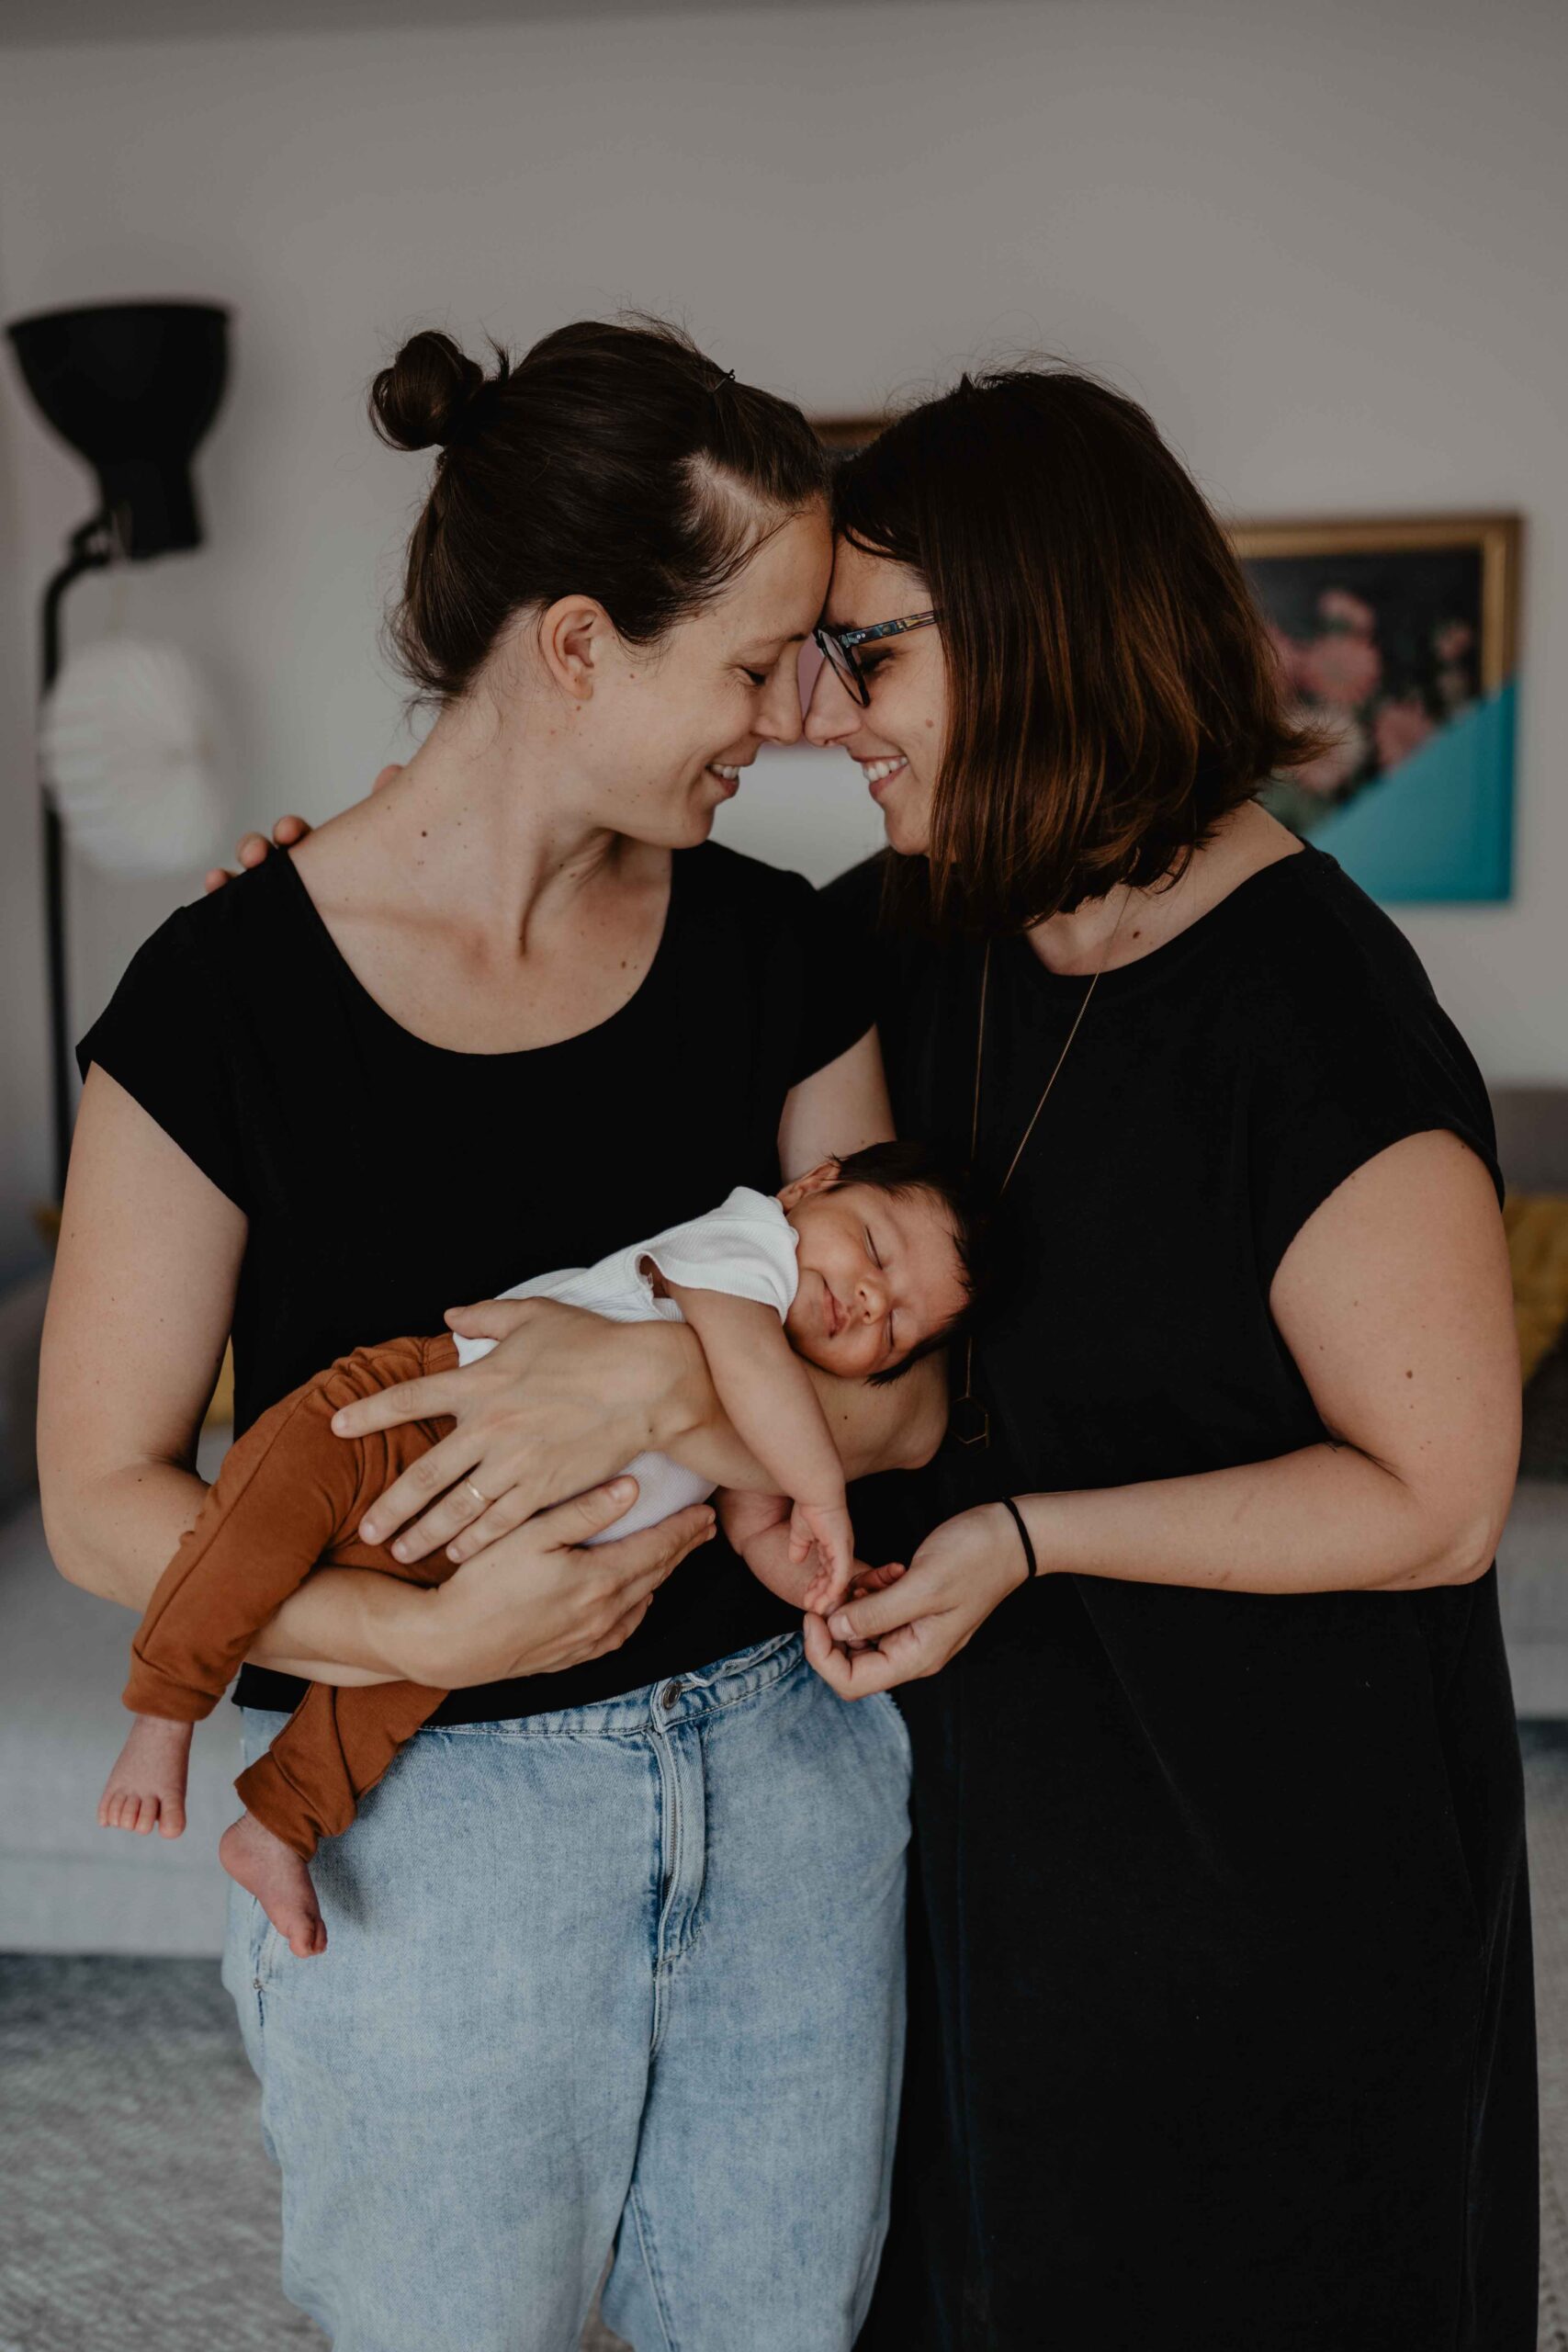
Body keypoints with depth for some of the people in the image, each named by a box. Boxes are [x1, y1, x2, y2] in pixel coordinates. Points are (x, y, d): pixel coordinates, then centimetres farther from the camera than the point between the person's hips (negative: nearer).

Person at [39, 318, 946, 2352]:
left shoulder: (770, 947, -2)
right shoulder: (233, 988, -14)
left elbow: (897, 1395, -2)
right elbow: (102, 1499, -10)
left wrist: (676, 1374, -22)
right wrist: (427, 1634, -24)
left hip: (786, 1769, 4)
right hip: (431, 1819, -3)